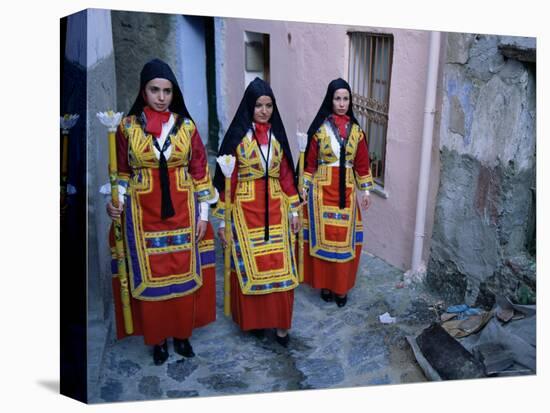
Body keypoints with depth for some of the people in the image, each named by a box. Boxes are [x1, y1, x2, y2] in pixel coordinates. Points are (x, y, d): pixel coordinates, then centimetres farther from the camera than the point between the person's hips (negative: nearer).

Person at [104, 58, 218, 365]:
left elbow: (200, 171, 3)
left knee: (183, 275, 8)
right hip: (144, 213, -1)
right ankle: (158, 338, 26)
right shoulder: (128, 126, 0)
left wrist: (203, 213, 1)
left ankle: (182, 334, 28)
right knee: (150, 277, 7)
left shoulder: (186, 125, 1)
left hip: (181, 212, 1)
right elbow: (122, 171, 7)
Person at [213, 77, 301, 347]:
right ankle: (253, 319, 25)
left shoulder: (277, 134, 6)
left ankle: (280, 322, 17)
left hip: (274, 209, 4)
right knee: (249, 265, 7)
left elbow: (286, 174, 9)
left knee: (279, 265, 4)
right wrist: (221, 219, -8)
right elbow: (226, 179, -7)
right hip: (245, 210, -3)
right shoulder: (237, 136, -7)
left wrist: (293, 210, 9)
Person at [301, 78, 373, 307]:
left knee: (345, 237, 6)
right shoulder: (319, 128, -3)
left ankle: (341, 286, 19)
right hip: (323, 188, -2)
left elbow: (362, 162, 8)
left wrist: (365, 190, 8)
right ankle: (325, 283, 19)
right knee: (323, 235, 4)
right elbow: (310, 161, -2)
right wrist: (304, 187, -5)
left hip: (347, 190, 3)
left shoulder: (355, 130, 5)